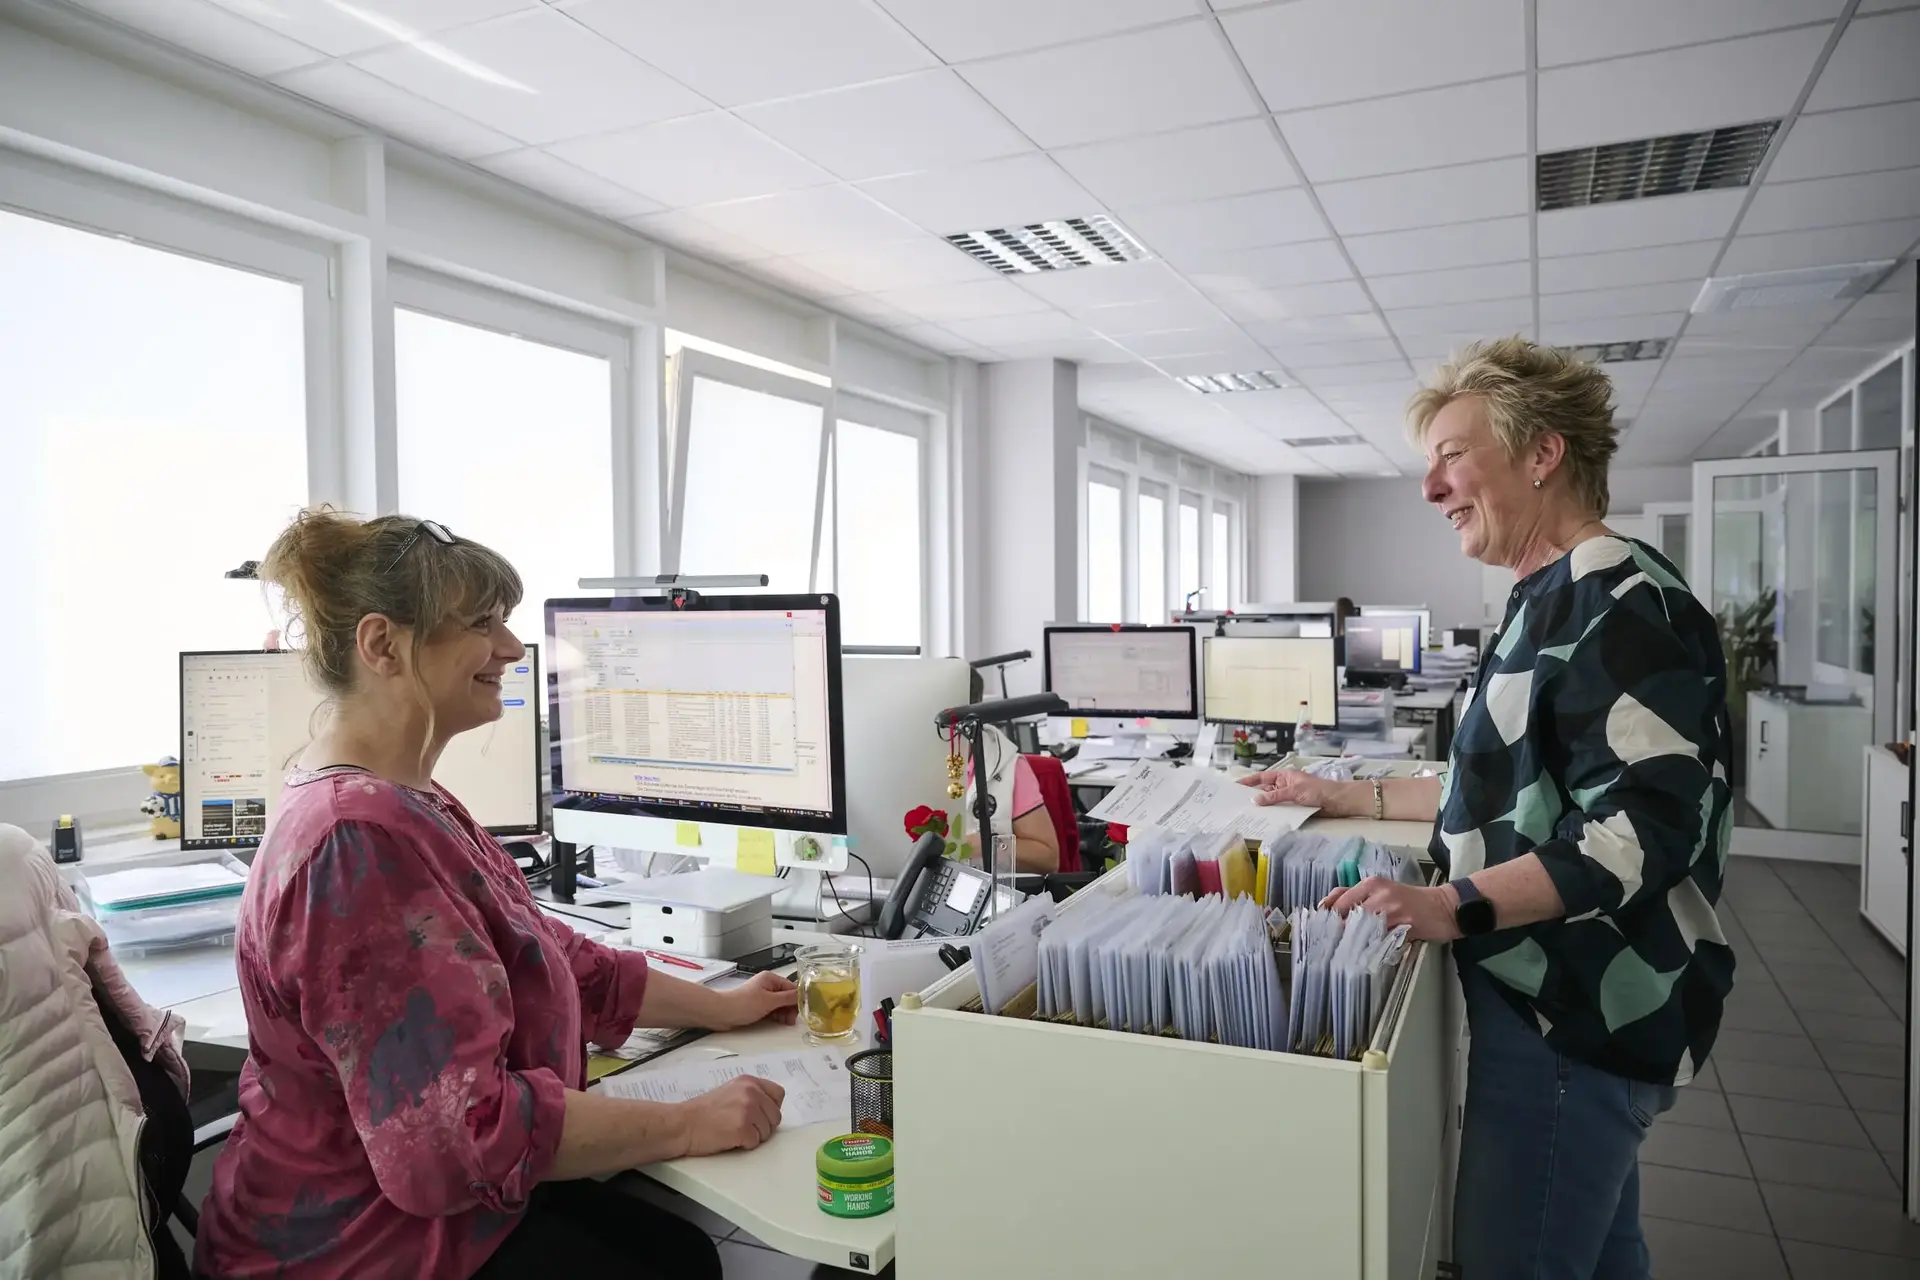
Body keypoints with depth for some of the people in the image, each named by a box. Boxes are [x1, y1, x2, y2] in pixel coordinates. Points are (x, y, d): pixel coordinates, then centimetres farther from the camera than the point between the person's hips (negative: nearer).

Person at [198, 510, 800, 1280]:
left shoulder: (400, 806, 6)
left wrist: (722, 1008, 14)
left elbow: (548, 958, 13)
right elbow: (463, 1128, -31)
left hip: (427, 1202, 9)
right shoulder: (362, 840, -28)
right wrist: (689, 1125, -22)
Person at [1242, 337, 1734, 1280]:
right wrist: (1350, 799, 16)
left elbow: (1644, 825, -26)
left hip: (1579, 1018, -10)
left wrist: (1456, 906, -33)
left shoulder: (1618, 602, -18)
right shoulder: (1556, 600, 14)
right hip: (1569, 1002, 10)